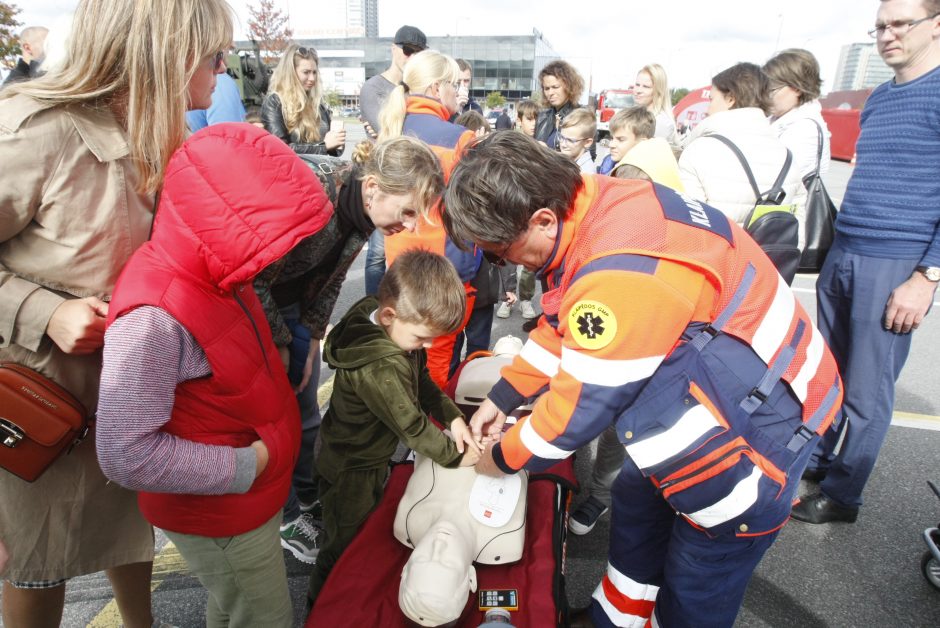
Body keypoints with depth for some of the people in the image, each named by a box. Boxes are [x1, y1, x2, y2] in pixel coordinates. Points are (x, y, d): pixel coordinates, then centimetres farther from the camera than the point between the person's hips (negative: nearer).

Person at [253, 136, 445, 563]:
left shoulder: (363, 212, -12)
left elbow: (331, 279, 1)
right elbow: (254, 281, -26)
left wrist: (311, 339, 1)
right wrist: (279, 345, -14)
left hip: (290, 304, 7)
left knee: (304, 407, 14)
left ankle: (308, 496, 34)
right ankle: (285, 516, 22)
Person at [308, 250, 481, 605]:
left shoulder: (400, 328, -12)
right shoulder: (380, 369, -39)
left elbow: (423, 380, 1)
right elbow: (411, 425, -29)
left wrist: (452, 417, -11)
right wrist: (454, 456, -15)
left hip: (375, 455, 9)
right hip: (351, 471, -9)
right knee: (349, 543, 14)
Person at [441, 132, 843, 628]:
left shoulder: (621, 271, -35)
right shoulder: (584, 210, -6)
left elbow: (581, 406, -24)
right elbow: (560, 328, 7)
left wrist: (503, 458, -6)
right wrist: (501, 397, 9)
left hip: (766, 405, -9)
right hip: (711, 372, 9)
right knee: (638, 498, 19)